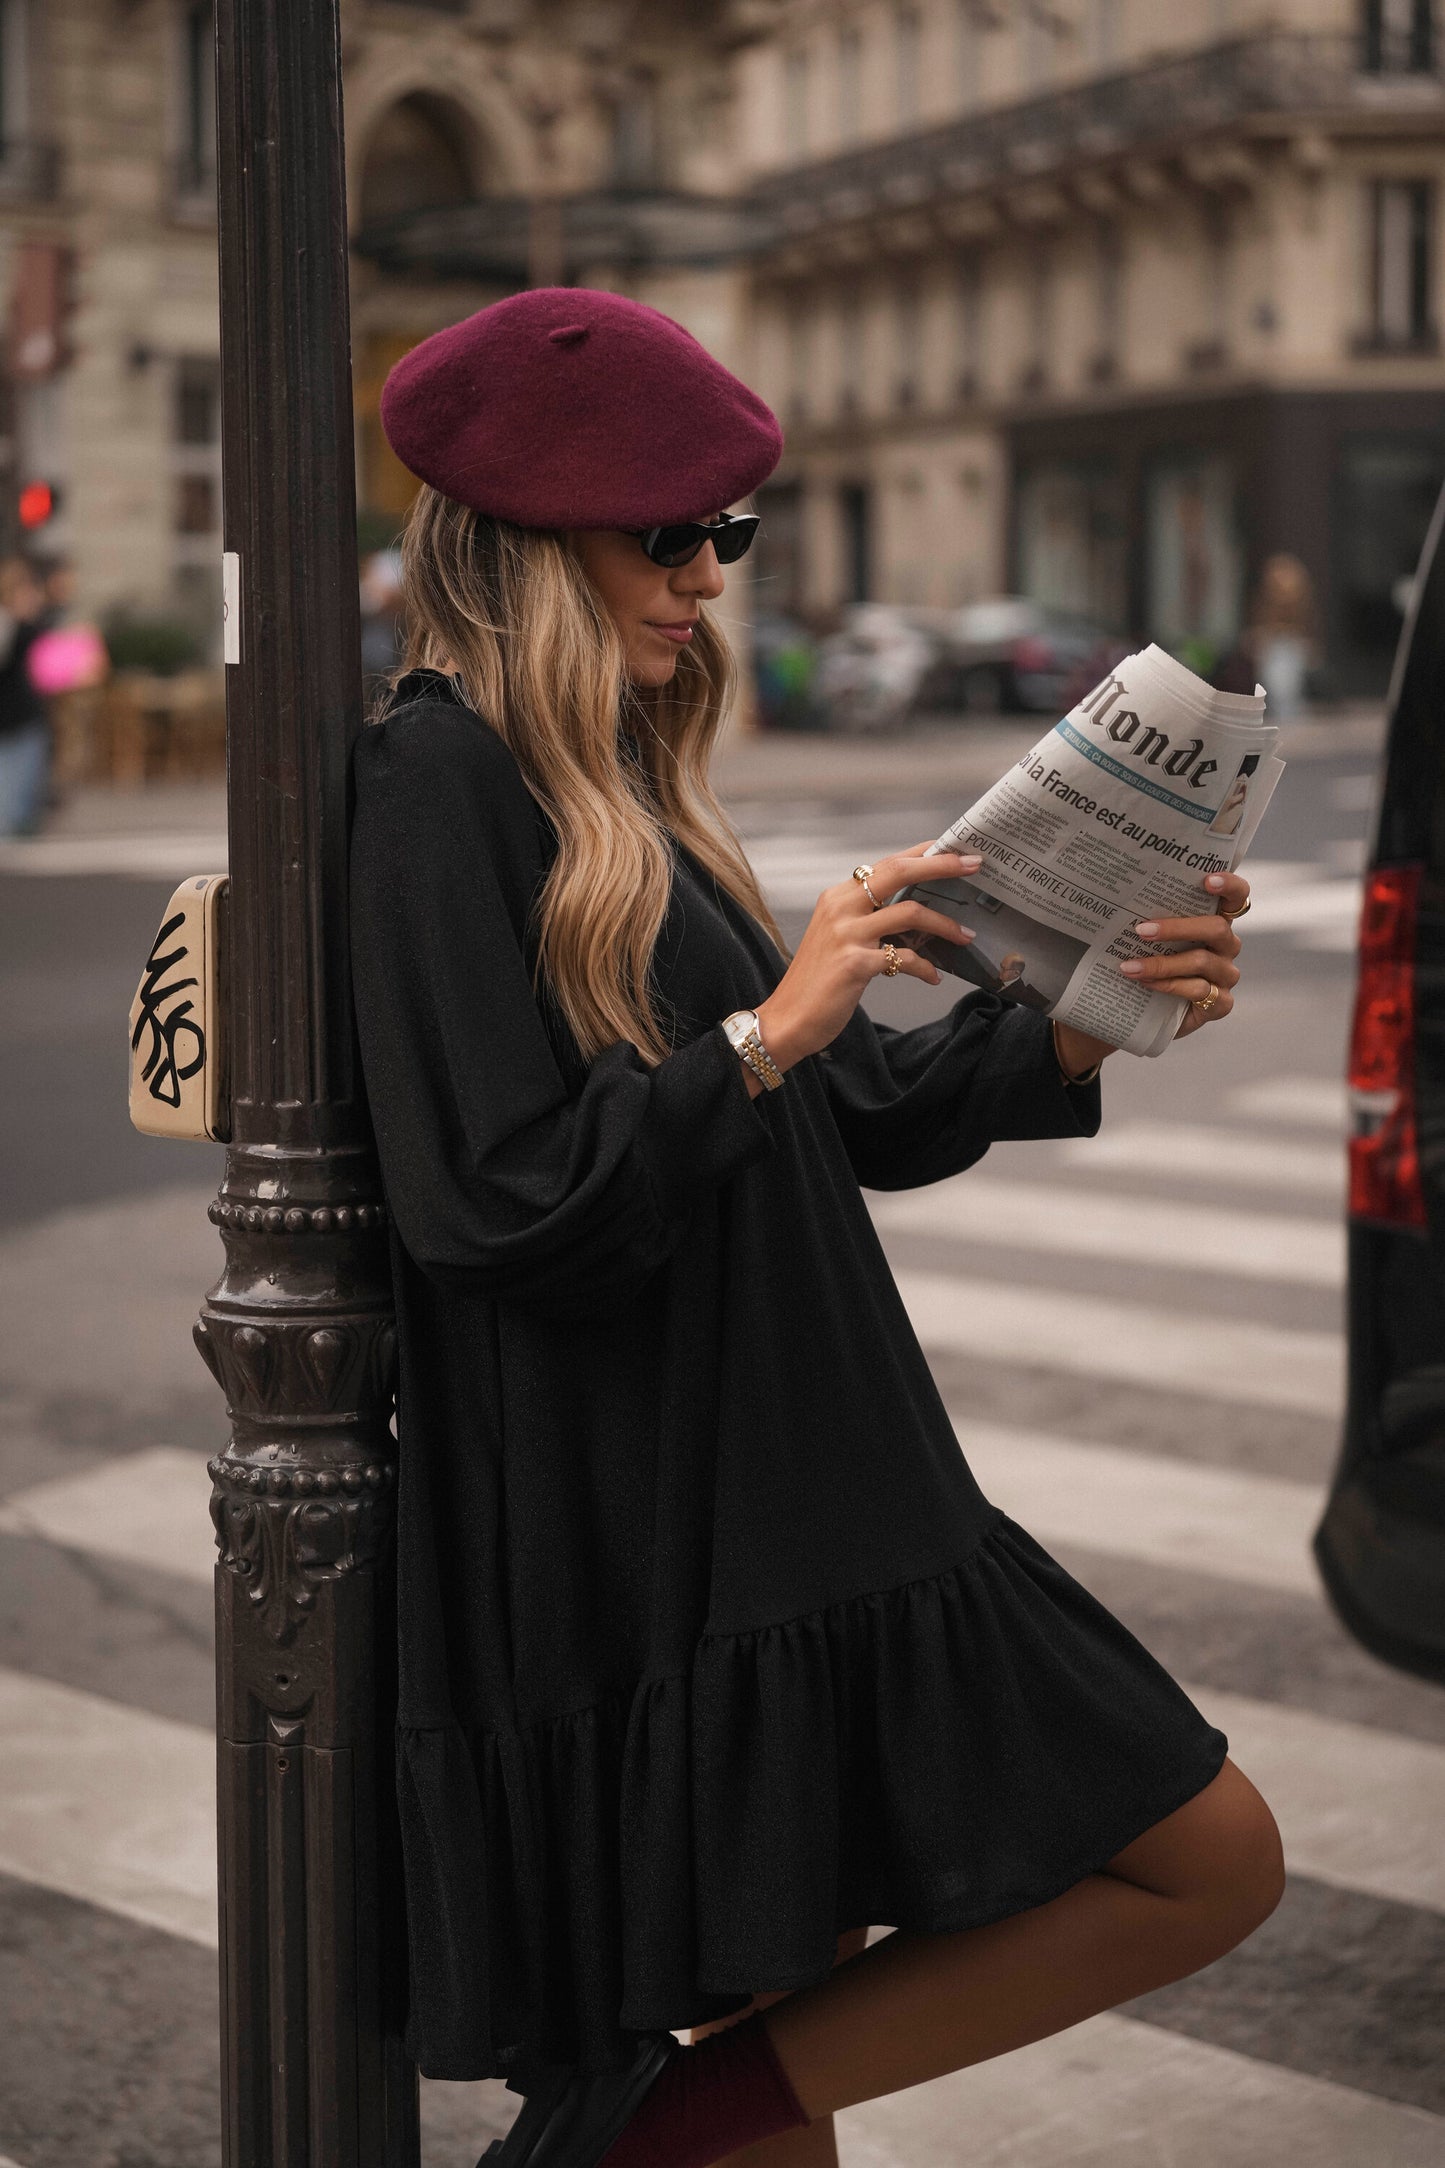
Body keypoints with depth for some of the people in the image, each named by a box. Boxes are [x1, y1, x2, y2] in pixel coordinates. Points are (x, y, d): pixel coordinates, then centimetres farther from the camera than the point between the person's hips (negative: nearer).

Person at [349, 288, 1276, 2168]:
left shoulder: (625, 783, 14)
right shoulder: (441, 775, -12)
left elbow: (843, 1119, 14)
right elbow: (496, 1202, -19)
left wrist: (1074, 1026, 0)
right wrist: (767, 1032, -18)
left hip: (788, 1490, 9)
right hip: (638, 1539, -9)